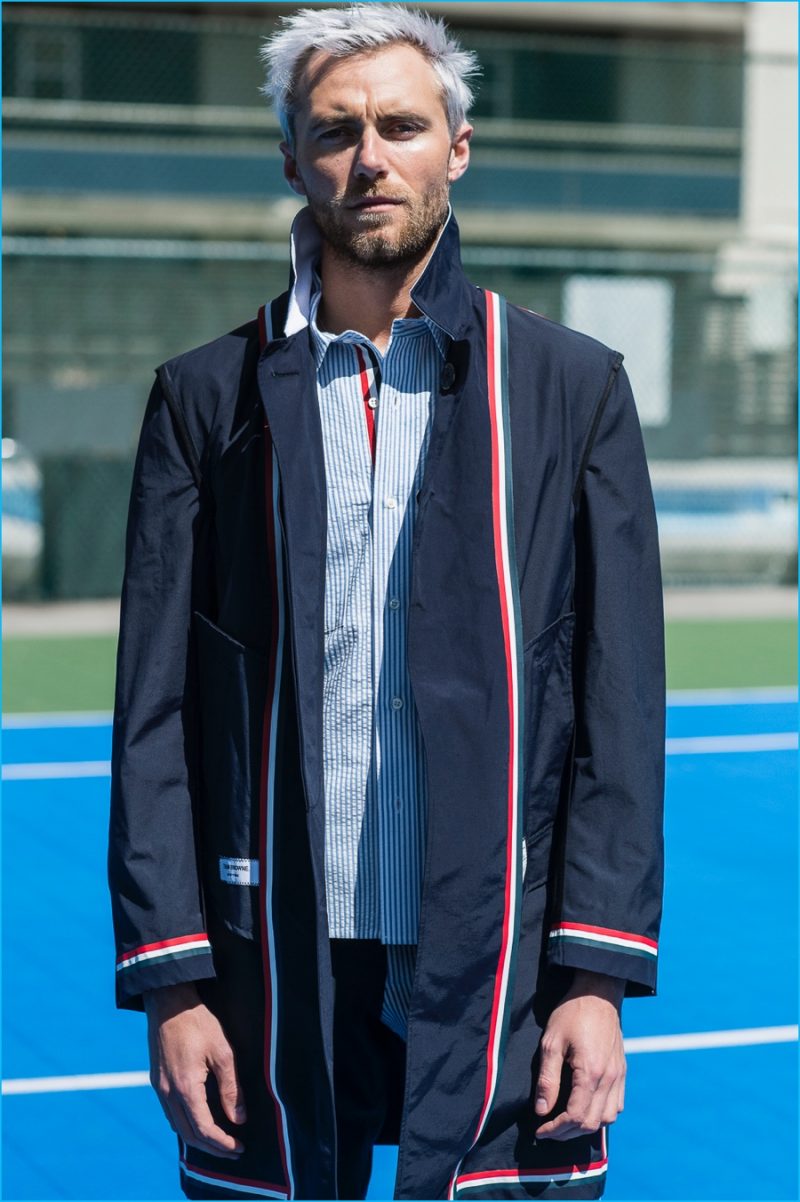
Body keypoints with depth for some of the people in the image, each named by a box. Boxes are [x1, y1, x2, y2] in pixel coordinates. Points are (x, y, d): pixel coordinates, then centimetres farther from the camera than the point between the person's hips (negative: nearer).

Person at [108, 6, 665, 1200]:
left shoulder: (573, 385, 5)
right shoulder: (205, 399, 7)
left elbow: (622, 706, 2)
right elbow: (155, 712, 5)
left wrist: (596, 977, -5)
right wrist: (171, 981, -2)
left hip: (503, 970, 0)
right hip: (276, 985, 1)